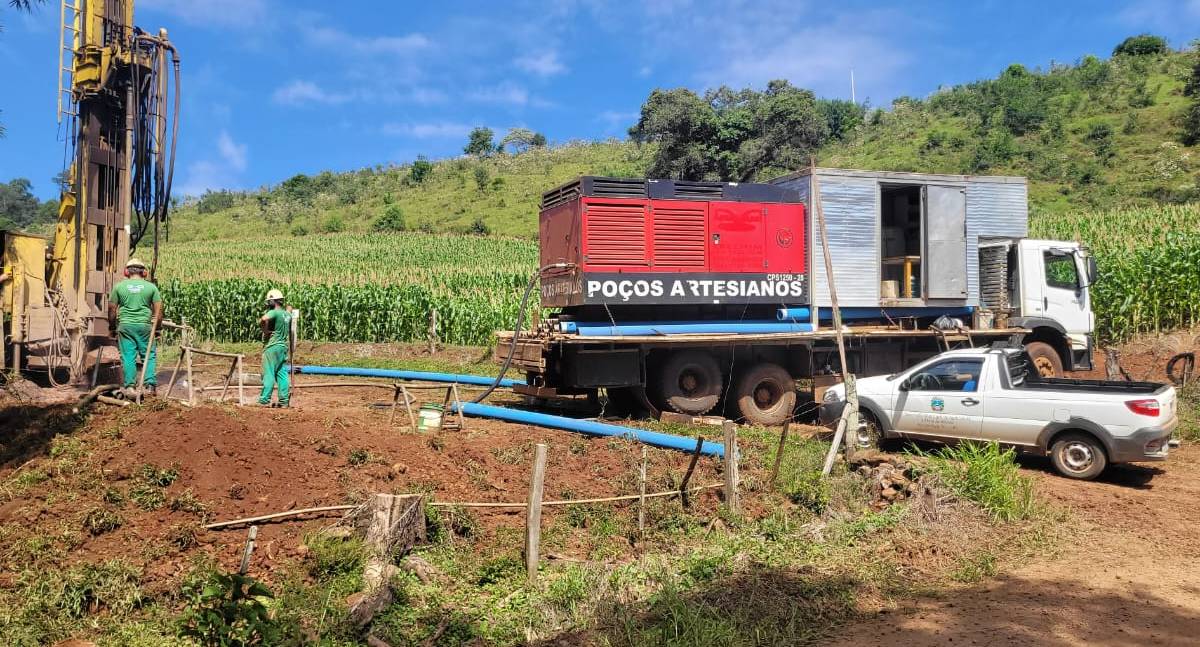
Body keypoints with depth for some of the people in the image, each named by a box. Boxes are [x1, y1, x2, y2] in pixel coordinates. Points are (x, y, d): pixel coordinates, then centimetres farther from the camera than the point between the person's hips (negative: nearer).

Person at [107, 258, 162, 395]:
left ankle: (129, 385, 4)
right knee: (149, 355, 7)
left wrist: (111, 327, 19)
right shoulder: (151, 287, 4)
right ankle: (151, 384, 0)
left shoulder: (119, 286, 5)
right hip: (144, 325, 0)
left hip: (125, 325, 0)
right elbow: (158, 309, 3)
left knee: (128, 356, 4)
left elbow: (112, 309, 8)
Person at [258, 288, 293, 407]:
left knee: (269, 374, -5)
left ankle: (264, 400, -4)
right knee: (282, 374, 8)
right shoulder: (287, 314, 11)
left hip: (272, 347, -7)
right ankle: (284, 401, 9)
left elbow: (264, 319, -33)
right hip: (284, 346, 7)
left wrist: (265, 331, -20)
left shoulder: (274, 312, -13)